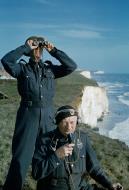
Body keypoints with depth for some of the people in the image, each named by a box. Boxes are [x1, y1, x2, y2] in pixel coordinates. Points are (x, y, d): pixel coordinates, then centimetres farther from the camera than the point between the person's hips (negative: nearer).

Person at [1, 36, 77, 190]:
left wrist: (53, 51, 2)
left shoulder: (50, 69, 12)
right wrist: (26, 47, -8)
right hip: (28, 114, -3)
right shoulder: (22, 68, 4)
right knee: (21, 158, -1)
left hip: (48, 115, 4)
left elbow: (72, 66, 4)